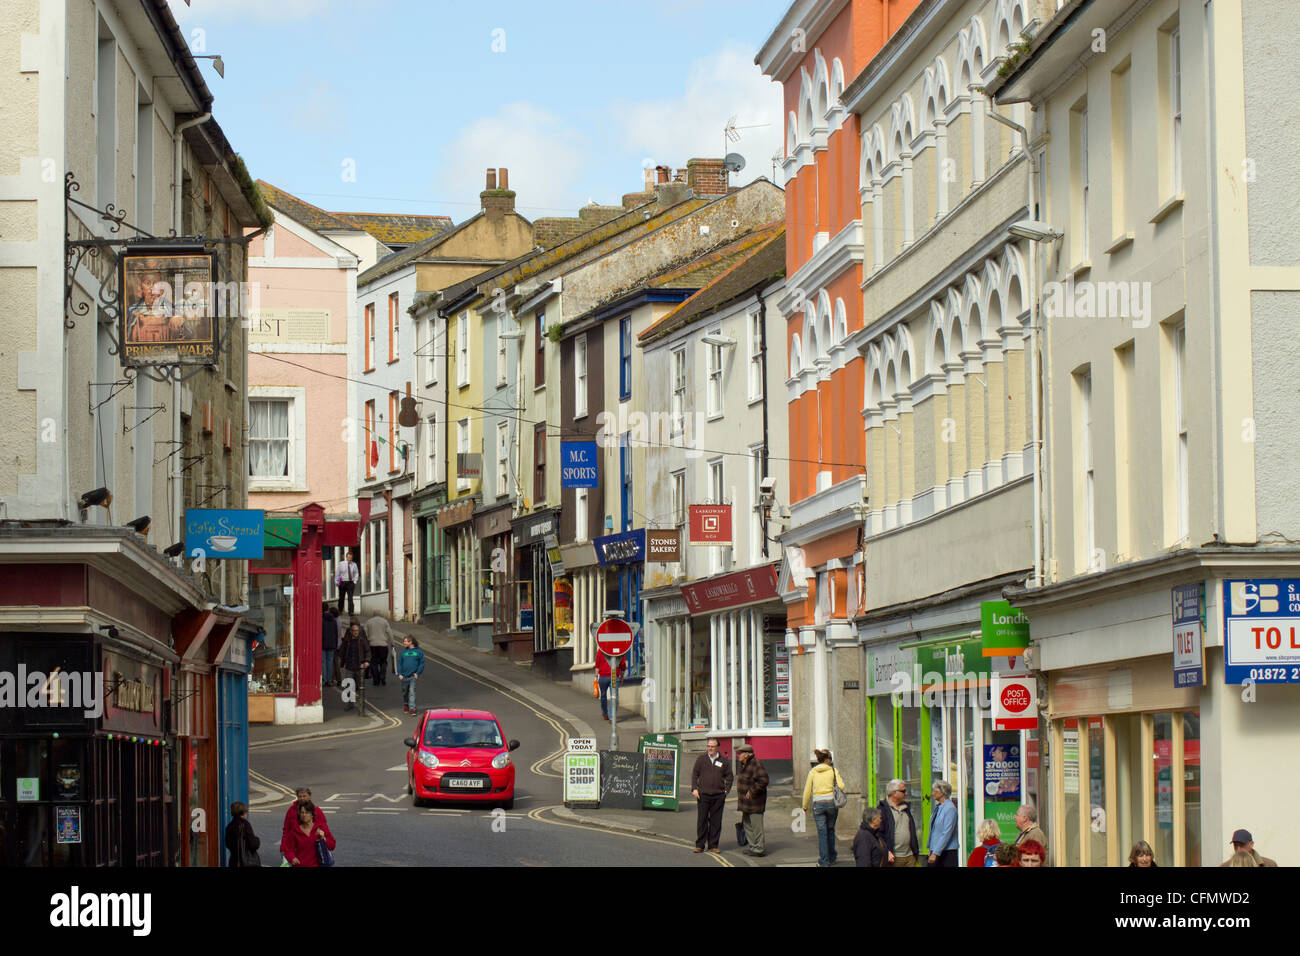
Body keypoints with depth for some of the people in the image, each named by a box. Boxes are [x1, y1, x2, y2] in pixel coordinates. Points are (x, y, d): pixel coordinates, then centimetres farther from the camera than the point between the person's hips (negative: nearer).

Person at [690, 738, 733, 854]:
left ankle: (713, 845, 10)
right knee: (702, 820, 0)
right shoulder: (701, 759, 5)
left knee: (716, 822, 4)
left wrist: (726, 790, 4)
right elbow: (694, 774, 7)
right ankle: (700, 845, 6)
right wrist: (694, 789, -4)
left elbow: (729, 776, 14)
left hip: (718, 796, 1)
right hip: (703, 794, -1)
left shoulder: (723, 761, 7)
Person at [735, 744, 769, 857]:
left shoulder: (756, 765, -17)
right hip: (747, 803, 10)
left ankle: (759, 848, 0)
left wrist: (752, 791, -22)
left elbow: (763, 781, -25)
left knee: (756, 825, -5)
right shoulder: (744, 765, 15)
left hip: (754, 801, -10)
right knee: (747, 824, 16)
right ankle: (751, 846, 25)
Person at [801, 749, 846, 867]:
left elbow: (807, 791, 3)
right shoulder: (833, 771, -2)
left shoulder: (812, 772, 2)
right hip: (831, 802, 0)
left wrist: (805, 806, 14)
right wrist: (840, 779, 13)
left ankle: (824, 861, 2)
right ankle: (832, 857, 27)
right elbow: (841, 786, -9)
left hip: (817, 804, 0)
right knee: (830, 830, 18)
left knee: (822, 832, 3)